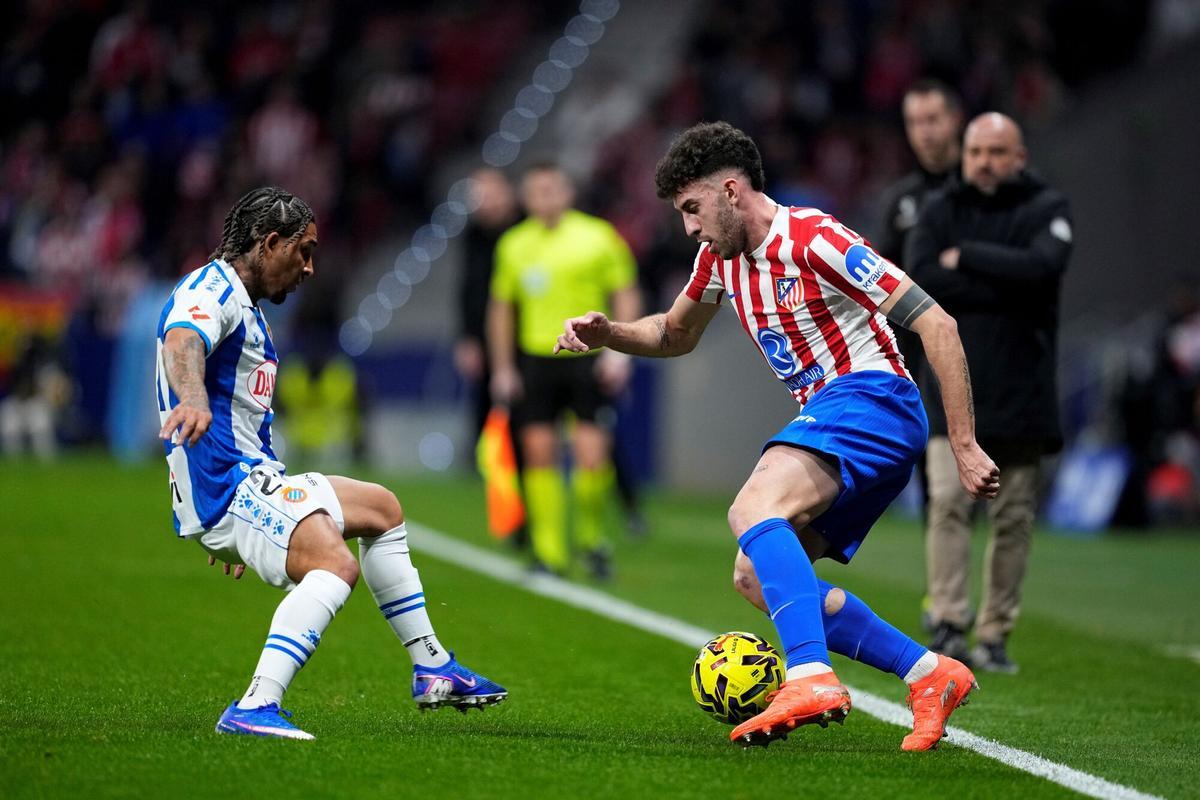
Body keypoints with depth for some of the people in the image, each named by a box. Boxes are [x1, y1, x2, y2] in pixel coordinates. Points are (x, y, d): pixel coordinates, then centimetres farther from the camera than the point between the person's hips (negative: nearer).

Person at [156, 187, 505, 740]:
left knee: (381, 508, 25)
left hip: (253, 479, 11)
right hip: (223, 484, -11)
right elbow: (182, 343, -34)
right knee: (335, 565, -32)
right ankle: (256, 708, -43)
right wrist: (193, 401, -56)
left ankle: (432, 668, 32)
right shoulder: (212, 289, -10)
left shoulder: (246, 309, 24)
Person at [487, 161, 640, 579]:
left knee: (591, 455, -12)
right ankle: (549, 553, 4)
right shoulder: (513, 244, 9)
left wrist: (620, 350, -9)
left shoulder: (599, 236, -1)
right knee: (539, 452, -2)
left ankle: (592, 536, 12)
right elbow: (502, 306, 16)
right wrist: (502, 368, 11)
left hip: (588, 358, -3)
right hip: (534, 360, 3)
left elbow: (625, 294, 1)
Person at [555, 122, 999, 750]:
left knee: (753, 510, -30)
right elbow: (676, 335, 32)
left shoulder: (814, 239, -13)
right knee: (757, 578, 3)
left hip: (870, 397, -10)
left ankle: (812, 677, -45)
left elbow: (935, 323, -15)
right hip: (830, 417, 10)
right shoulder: (720, 255, 13)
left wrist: (964, 447, -17)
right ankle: (930, 675, 1)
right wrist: (607, 334, 9)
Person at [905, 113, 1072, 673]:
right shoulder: (941, 211, 8)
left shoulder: (1046, 210, 3)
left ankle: (994, 635, 9)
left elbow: (1040, 268, -17)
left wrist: (966, 258, -10)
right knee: (948, 502, -14)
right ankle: (948, 624, -16)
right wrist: (1002, 283, -12)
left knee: (1014, 517, 3)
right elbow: (919, 280, -9)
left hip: (1020, 391, 0)